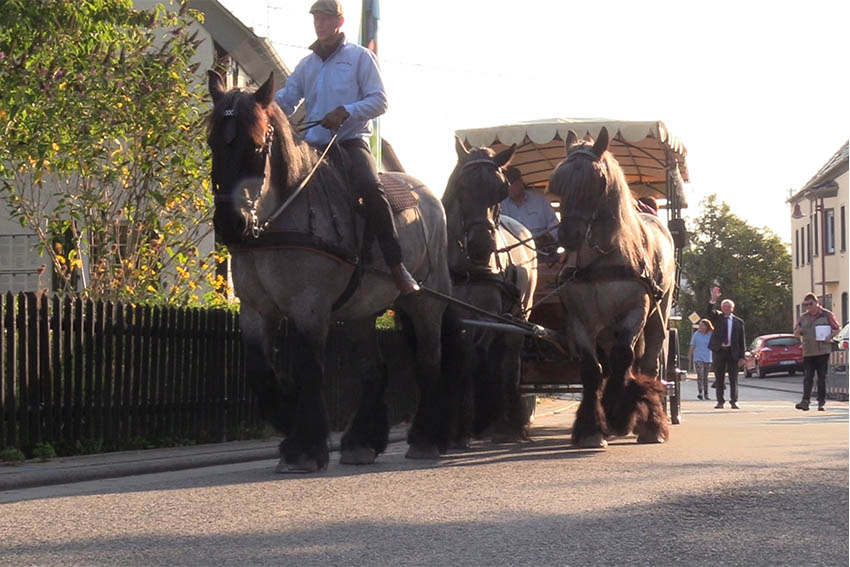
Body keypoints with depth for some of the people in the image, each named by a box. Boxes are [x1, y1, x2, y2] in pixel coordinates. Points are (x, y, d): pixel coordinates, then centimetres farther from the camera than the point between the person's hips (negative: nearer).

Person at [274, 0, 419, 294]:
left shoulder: (360, 57, 4)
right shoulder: (306, 65, 18)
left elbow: (379, 101, -3)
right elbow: (285, 100, 10)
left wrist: (345, 112, -19)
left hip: (350, 141, -6)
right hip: (314, 145, 6)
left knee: (369, 186, -32)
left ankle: (396, 265, -29)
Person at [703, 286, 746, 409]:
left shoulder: (738, 321, 6)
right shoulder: (717, 317, 7)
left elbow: (742, 340, 5)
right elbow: (708, 313, -15)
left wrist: (742, 356, -2)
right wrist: (713, 299, -28)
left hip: (732, 352, 0)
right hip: (719, 351, 0)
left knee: (733, 378, 0)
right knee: (719, 378, 3)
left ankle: (734, 401, 4)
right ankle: (720, 402, 7)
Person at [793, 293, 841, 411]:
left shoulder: (827, 314, 3)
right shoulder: (803, 317, 13)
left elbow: (837, 328, 7)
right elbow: (796, 333, 16)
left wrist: (830, 336, -12)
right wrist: (798, 330, -7)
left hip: (823, 351, -3)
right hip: (808, 352, 3)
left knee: (822, 377, 1)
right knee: (807, 377, -4)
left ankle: (821, 401, 9)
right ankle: (805, 401, -9)